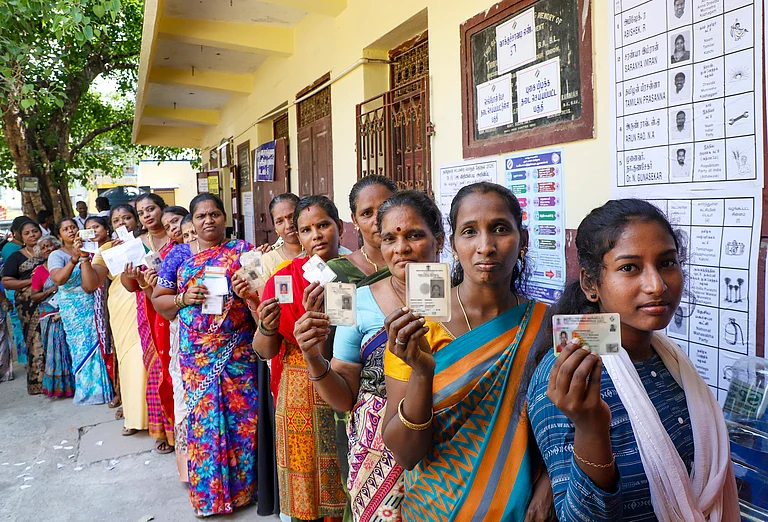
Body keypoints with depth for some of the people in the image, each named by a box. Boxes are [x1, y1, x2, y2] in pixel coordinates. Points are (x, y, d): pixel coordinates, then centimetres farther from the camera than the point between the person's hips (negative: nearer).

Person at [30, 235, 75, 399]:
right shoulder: (39, 271, 3)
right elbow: (34, 297, 2)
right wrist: (51, 290, -11)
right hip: (52, 317, -1)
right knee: (57, 349, -1)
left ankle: (73, 383, 10)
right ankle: (58, 385, 10)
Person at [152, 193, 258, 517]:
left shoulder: (242, 250, 4)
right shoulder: (179, 255, 7)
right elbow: (158, 299, 8)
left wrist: (249, 292, -19)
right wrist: (184, 298, -10)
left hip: (239, 351, 0)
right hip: (197, 354, 1)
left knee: (242, 417, 3)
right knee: (204, 419, 4)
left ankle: (243, 485, 21)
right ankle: (208, 492, 20)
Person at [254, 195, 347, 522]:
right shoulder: (284, 277, -2)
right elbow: (265, 351, -1)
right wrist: (266, 328, -23)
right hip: (301, 393, 0)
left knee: (347, 483, 12)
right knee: (305, 491, 11)